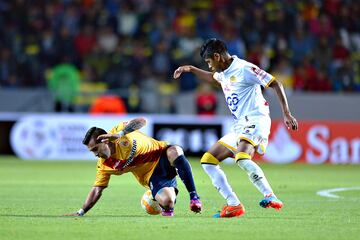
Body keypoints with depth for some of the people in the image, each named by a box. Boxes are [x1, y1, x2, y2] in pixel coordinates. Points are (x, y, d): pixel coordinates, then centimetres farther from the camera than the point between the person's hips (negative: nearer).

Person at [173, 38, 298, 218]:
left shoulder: (244, 69, -11)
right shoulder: (224, 72, 17)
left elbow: (275, 85, -13)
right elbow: (212, 77, 44)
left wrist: (286, 113, -19)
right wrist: (191, 69, 32)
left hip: (255, 121, -10)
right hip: (239, 127, 10)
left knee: (242, 158, -36)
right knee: (207, 161, 7)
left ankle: (270, 197, -33)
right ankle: (234, 205, -1)